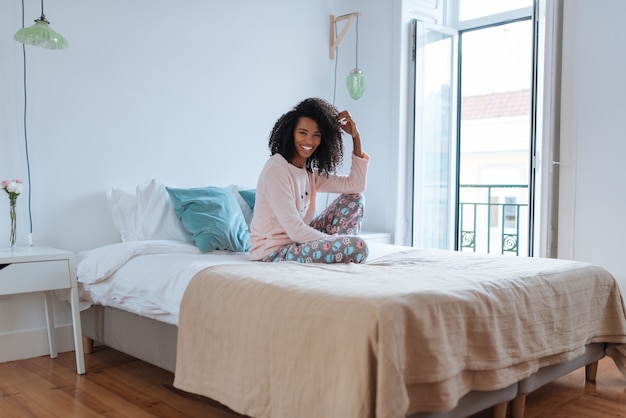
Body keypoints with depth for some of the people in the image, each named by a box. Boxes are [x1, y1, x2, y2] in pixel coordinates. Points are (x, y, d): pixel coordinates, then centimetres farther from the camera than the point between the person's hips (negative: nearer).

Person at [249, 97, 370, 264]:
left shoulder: (311, 171, 8)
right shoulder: (276, 168, -18)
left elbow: (356, 185, 4)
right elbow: (295, 231, -23)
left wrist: (356, 137, 0)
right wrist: (335, 242, -14)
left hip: (297, 242, 9)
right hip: (274, 252, -9)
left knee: (354, 198, 7)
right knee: (358, 247, -26)